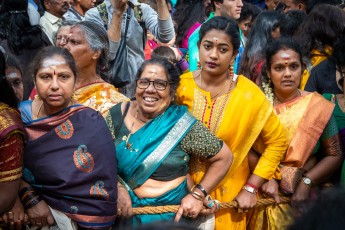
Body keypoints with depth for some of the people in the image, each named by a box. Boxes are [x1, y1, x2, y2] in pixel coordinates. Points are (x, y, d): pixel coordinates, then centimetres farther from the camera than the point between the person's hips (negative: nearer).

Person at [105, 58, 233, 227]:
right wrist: (116, 188, -20)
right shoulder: (118, 115, -6)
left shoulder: (183, 125, -12)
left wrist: (198, 195, -11)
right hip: (124, 212, 2)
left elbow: (224, 157, -5)